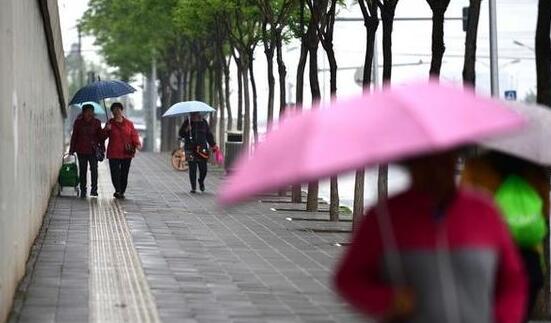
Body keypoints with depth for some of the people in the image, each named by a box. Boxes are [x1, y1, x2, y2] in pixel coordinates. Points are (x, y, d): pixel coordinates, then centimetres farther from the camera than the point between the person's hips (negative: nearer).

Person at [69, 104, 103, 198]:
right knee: (82, 170, 6)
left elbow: (100, 135, 10)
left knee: (94, 169, -12)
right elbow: (74, 136, 7)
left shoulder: (96, 122, 5)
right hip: (81, 150, 1)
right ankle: (83, 191, 12)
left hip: (93, 150, -1)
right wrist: (72, 149, 5)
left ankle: (94, 189, -7)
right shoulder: (78, 122, 4)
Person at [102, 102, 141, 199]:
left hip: (126, 153, 1)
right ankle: (118, 191, -3)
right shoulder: (110, 123, 6)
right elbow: (104, 136, 4)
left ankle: (121, 192, 16)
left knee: (124, 173, 5)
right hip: (114, 153, -1)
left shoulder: (129, 123, 8)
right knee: (115, 173, -11)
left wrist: (137, 144, -13)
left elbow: (134, 135, 5)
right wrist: (106, 130, -17)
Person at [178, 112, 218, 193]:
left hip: (202, 149, 1)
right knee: (192, 169, -3)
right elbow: (181, 134, -2)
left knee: (203, 169, -1)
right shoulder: (187, 122, 0)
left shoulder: (203, 122, 6)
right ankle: (193, 188, 6)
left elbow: (209, 135, 13)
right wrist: (186, 130, -23)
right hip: (190, 149, -1)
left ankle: (201, 182, 30)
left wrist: (213, 146, 11)